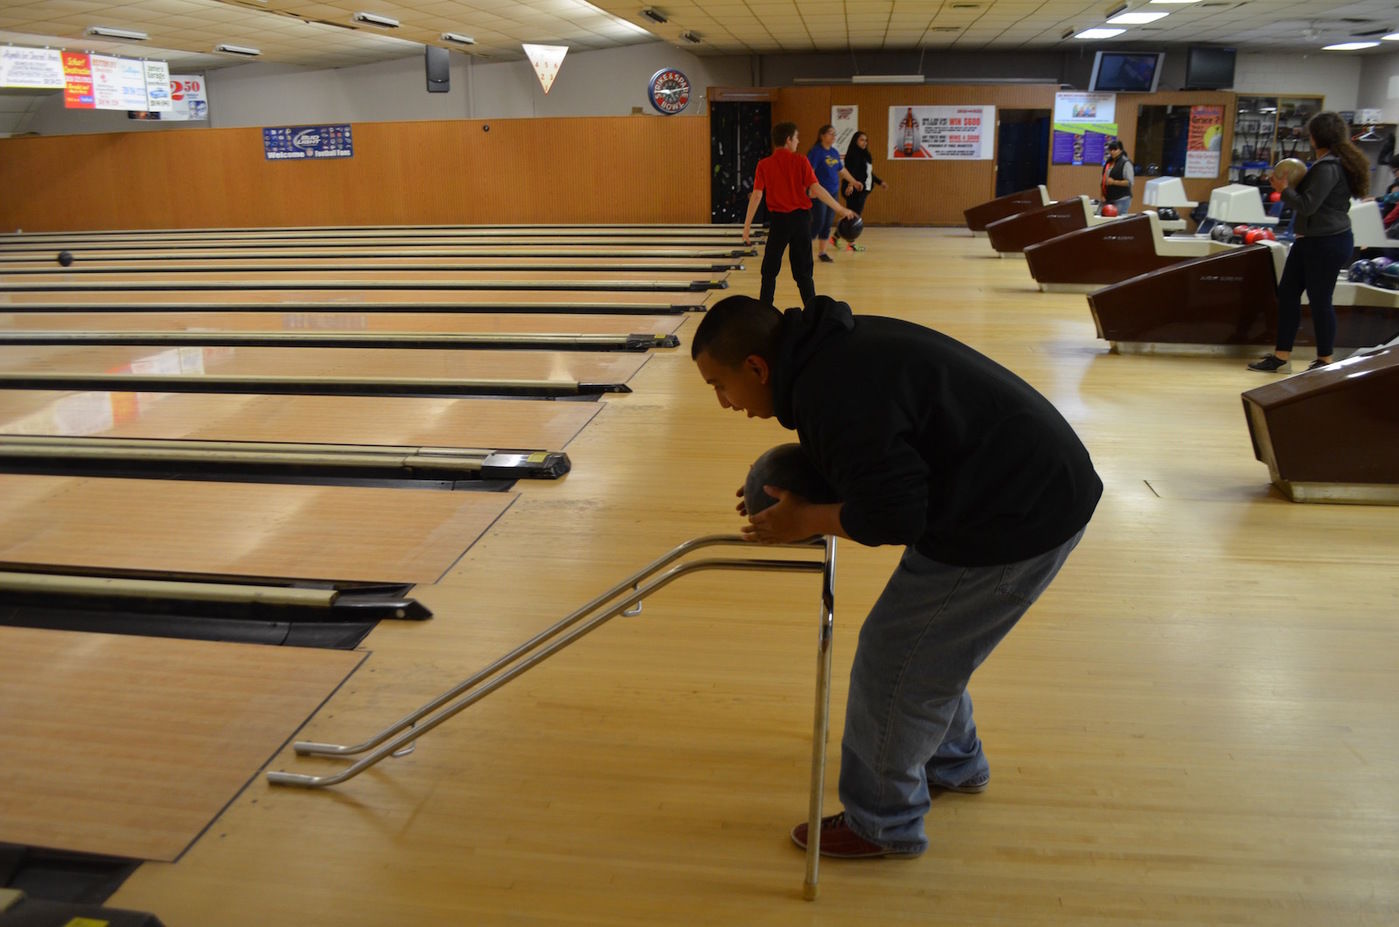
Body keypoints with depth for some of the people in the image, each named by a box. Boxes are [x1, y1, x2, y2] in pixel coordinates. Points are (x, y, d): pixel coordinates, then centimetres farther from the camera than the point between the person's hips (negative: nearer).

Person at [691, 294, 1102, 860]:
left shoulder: (832, 390, -26)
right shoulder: (831, 348, 5)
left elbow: (891, 517, -25)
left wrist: (806, 520, -9)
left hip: (1016, 520, -10)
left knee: (896, 664, 2)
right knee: (931, 646, 25)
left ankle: (883, 824, 21)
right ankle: (953, 762, 47)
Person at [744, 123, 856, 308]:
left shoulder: (764, 165, -3)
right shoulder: (800, 161, -5)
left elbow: (756, 196, -7)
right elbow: (816, 190, -11)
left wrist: (747, 226, -3)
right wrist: (841, 209, -6)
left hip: (778, 219, 0)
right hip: (800, 218, 0)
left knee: (770, 270, 10)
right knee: (803, 271, 8)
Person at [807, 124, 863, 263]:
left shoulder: (834, 152, 12)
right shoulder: (816, 151, -11)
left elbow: (842, 170, 26)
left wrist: (853, 181, 31)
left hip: (833, 193, 7)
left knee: (827, 225, 9)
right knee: (818, 223, -8)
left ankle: (822, 252, 18)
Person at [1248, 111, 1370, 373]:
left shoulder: (1328, 167, -19)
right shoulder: (1335, 163, 13)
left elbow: (1307, 206, -24)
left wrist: (1283, 189, -11)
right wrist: (1294, 185, 6)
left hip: (1327, 243, -11)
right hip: (1311, 241, 11)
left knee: (1319, 300, 0)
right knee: (1287, 293, 10)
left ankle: (1325, 361, 14)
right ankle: (1281, 356, 15)